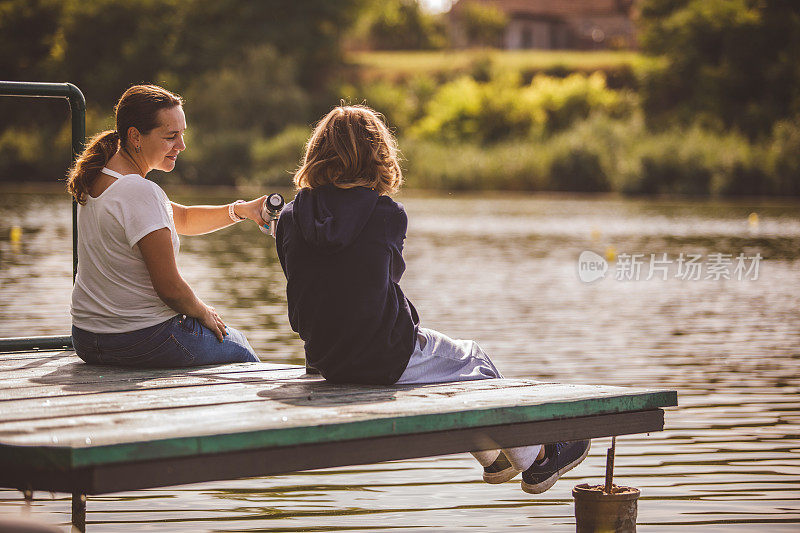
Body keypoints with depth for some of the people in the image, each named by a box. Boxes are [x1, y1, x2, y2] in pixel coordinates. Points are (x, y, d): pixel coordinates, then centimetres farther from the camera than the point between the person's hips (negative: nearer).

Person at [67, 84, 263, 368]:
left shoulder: (100, 179, 5)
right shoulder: (140, 192, -25)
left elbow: (182, 218, 15)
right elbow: (170, 288, -24)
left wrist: (240, 210, 1)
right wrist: (204, 313, -4)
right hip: (143, 341, -9)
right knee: (241, 350, 20)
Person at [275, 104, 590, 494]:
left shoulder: (290, 218, -3)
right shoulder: (386, 216, -15)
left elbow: (304, 288, 8)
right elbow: (390, 274, 0)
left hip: (325, 361, 6)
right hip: (387, 360, -6)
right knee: (474, 362, 22)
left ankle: (492, 457, 47)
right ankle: (535, 459, 38)